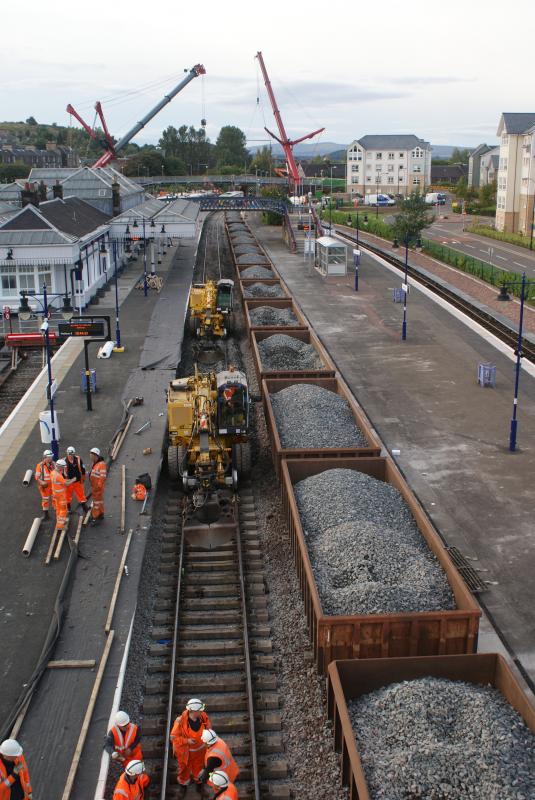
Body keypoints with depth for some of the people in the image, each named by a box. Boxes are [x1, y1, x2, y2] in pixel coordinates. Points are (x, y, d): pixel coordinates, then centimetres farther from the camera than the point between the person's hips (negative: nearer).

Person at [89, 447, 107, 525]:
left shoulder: (101, 464, -23)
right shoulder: (94, 463, 6)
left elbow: (103, 476, -25)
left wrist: (98, 486, -24)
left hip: (98, 487, -9)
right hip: (94, 486, 9)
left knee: (97, 501, -3)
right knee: (99, 500, 21)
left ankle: (95, 518, 2)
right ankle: (101, 514, 34)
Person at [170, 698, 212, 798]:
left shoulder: (203, 717, -24)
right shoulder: (181, 721, -35)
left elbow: (208, 727, -2)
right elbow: (173, 737, -25)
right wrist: (186, 740, -35)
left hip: (199, 749, 3)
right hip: (185, 750, -3)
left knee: (199, 768, 24)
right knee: (184, 769, 22)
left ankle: (199, 786, 50)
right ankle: (183, 786, 51)